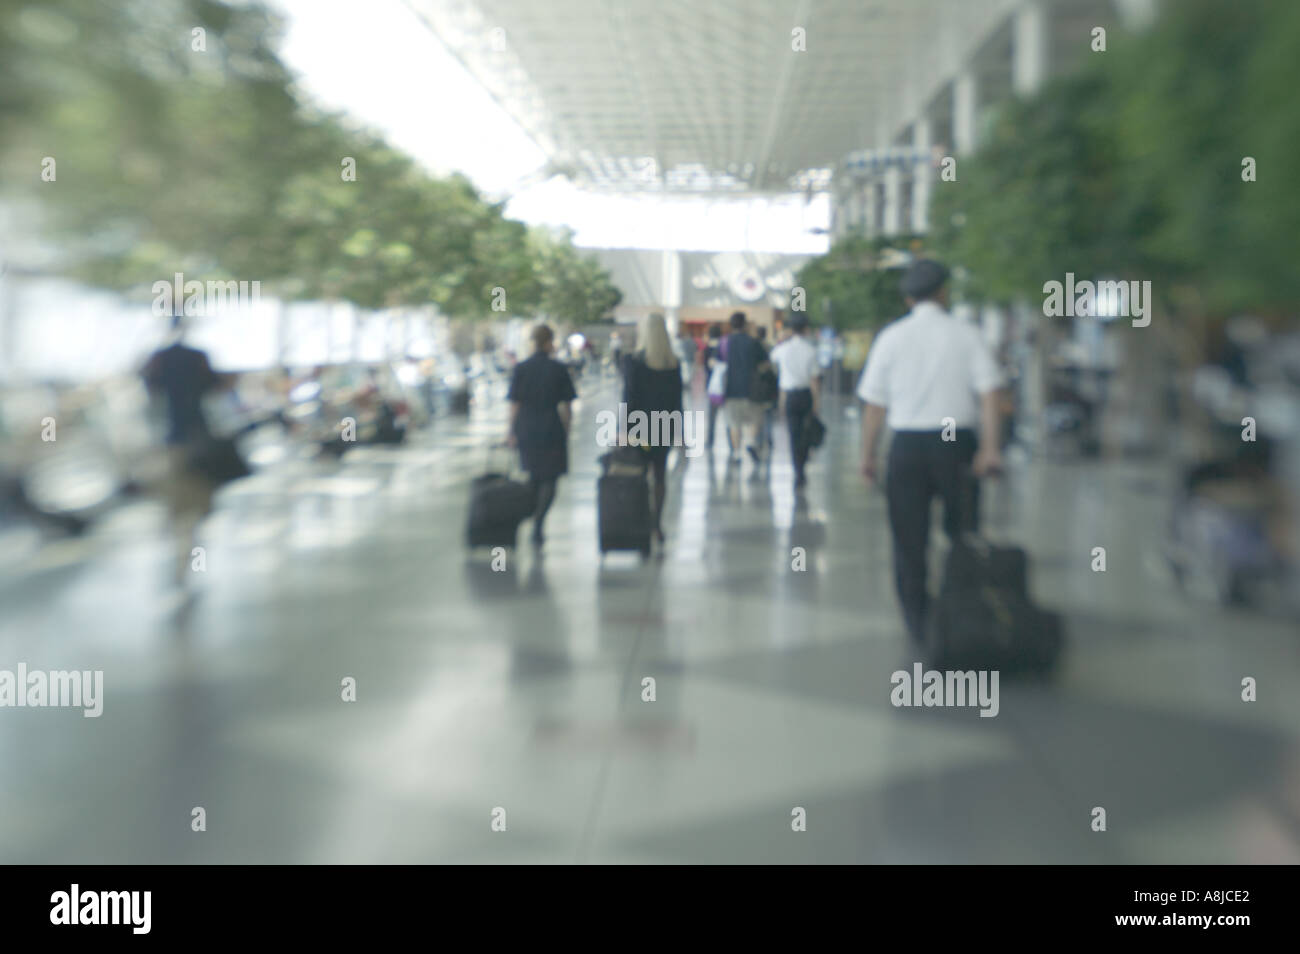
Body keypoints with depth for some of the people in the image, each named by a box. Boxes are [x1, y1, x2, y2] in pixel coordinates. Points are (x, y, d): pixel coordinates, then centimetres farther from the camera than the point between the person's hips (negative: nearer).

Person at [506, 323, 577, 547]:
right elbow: (566, 405, -3)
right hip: (552, 430, -3)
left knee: (534, 477, 19)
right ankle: (537, 525, -16)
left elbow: (515, 404, -2)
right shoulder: (558, 369, -6)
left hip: (527, 430, 3)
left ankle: (536, 525, 31)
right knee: (549, 480, 1)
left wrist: (511, 432, 5)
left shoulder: (521, 369, -2)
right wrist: (566, 428, 9)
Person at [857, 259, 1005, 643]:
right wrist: (990, 448, -12)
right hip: (957, 443, 0)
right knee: (963, 533, 12)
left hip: (908, 445, 0)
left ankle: (916, 619, 11)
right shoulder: (965, 334, 2)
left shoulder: (891, 337, 3)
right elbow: (989, 392, -9)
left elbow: (875, 404, 2)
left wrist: (868, 454, 7)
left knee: (909, 538, 7)